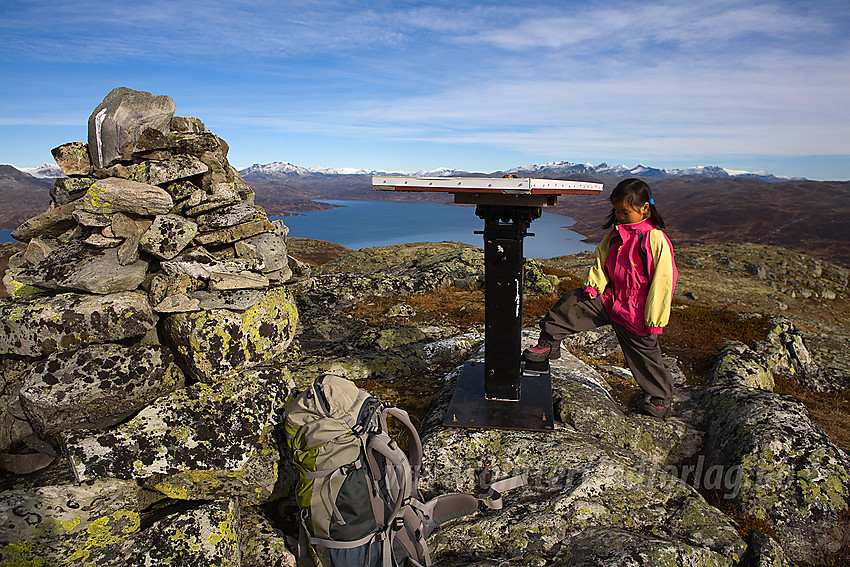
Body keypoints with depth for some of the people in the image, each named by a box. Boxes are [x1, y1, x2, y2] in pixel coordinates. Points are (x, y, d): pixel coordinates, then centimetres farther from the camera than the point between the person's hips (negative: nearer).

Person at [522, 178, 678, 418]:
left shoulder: (656, 240, -16)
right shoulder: (615, 235, 3)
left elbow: (663, 281, -15)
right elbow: (601, 261, 14)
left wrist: (654, 319, -14)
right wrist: (594, 285, -5)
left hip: (637, 313, -6)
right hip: (609, 299, 6)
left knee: (644, 356, 6)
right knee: (572, 303, -7)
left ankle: (662, 398, 29)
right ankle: (549, 343, 10)